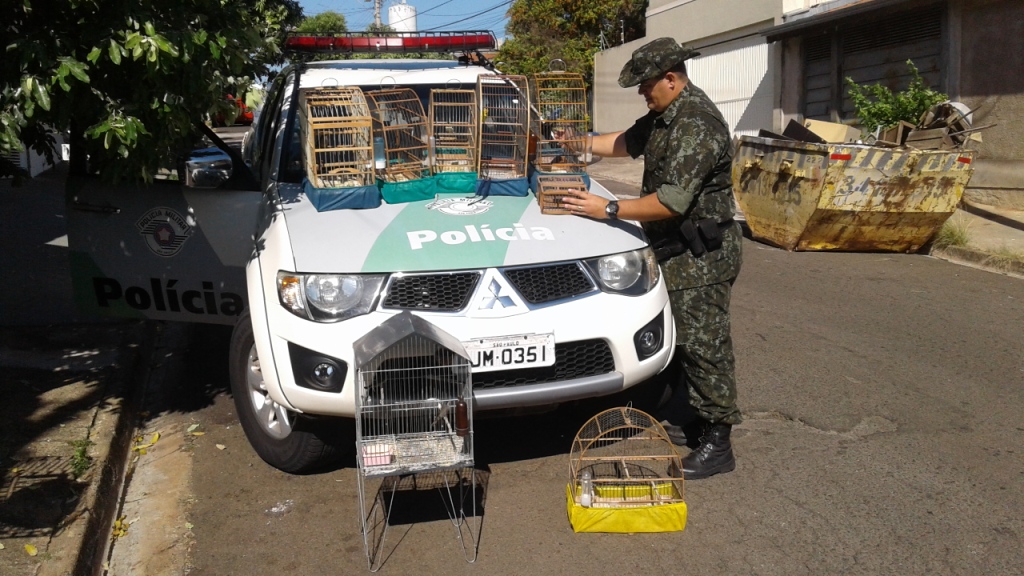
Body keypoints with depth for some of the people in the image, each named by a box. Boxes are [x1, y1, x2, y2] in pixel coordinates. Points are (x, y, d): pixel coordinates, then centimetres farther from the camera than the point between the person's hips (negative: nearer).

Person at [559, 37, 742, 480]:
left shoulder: (698, 125, -22)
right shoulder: (663, 117, 10)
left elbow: (672, 202, -27)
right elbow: (625, 143, 29)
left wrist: (608, 210, -21)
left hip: (702, 256, -10)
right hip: (677, 252, 10)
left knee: (704, 345, -6)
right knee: (686, 341, 16)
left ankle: (717, 445, 4)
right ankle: (698, 422, 30)